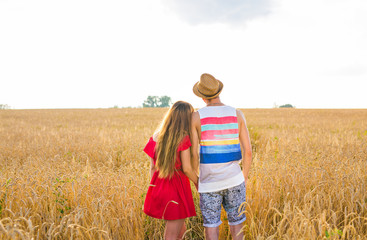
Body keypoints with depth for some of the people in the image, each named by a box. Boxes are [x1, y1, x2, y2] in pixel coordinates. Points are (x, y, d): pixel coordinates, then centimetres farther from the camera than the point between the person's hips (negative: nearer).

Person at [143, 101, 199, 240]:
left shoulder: (157, 137, 4)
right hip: (177, 188, -6)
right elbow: (187, 168, -15)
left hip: (159, 188, 7)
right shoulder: (183, 138, -14)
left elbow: (153, 167, 7)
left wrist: (155, 190, 16)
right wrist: (199, 184, 1)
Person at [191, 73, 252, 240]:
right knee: (236, 221, 19)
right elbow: (248, 151, -3)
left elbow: (193, 154, -8)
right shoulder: (238, 114, -3)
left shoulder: (196, 116, -9)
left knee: (211, 226, 10)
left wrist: (195, 179, 9)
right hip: (233, 179, 2)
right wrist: (245, 176, 14)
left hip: (209, 181, -1)